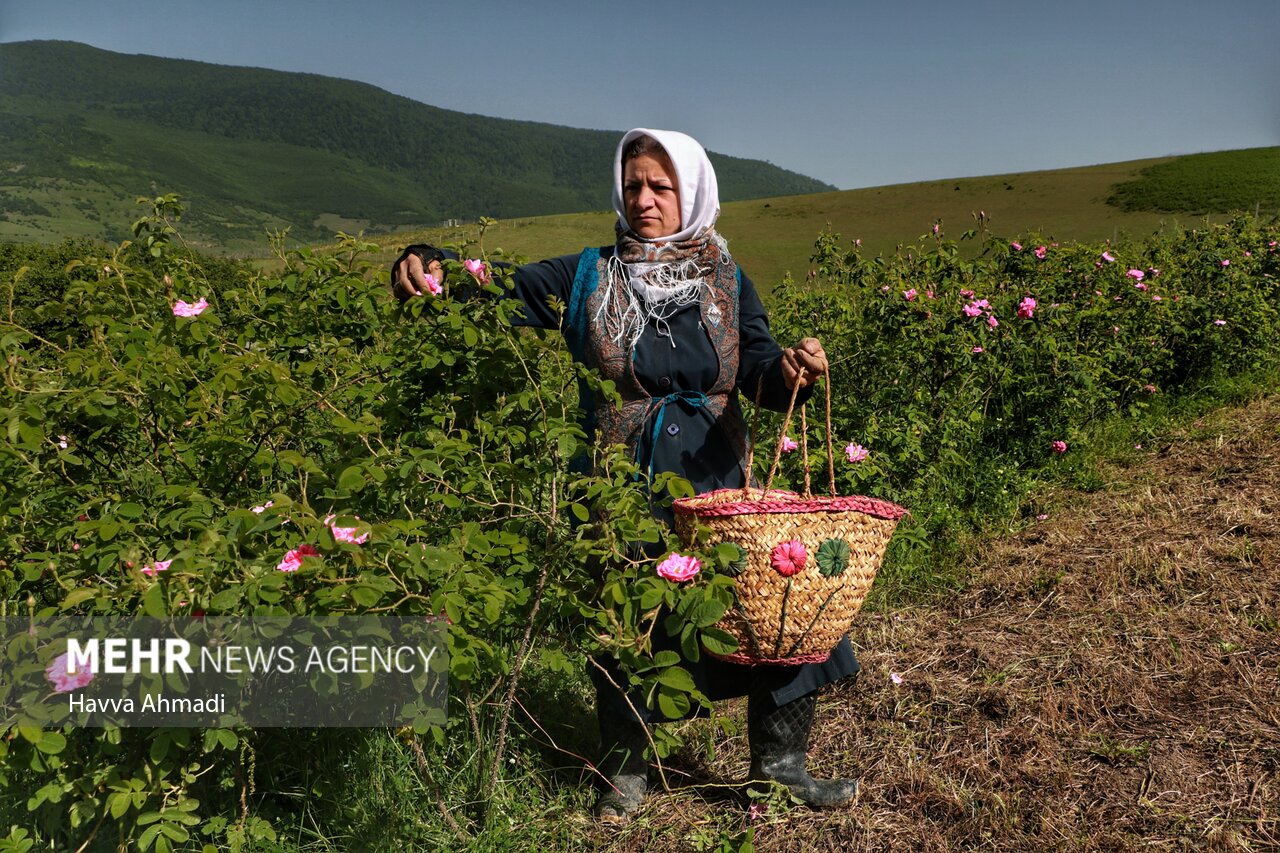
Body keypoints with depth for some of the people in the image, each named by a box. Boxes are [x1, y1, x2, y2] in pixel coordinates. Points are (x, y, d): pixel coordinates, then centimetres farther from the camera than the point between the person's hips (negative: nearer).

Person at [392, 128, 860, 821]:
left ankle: (778, 762, 23)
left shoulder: (726, 282, 5)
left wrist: (791, 373, -26)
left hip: (714, 481, 2)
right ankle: (624, 772, 33)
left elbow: (759, 374, -3)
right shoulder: (588, 277, 1)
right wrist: (425, 265, -20)